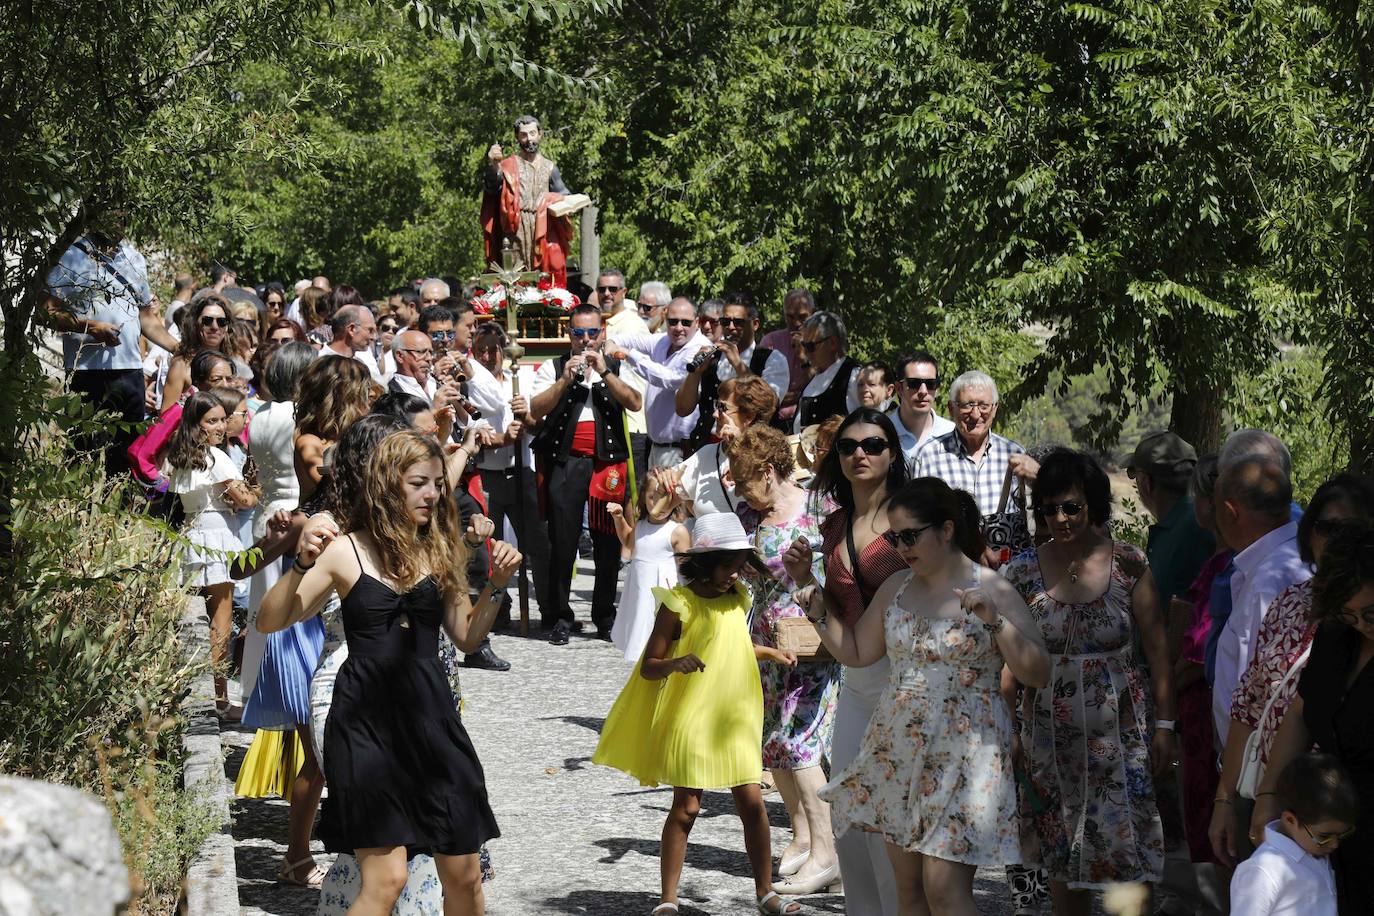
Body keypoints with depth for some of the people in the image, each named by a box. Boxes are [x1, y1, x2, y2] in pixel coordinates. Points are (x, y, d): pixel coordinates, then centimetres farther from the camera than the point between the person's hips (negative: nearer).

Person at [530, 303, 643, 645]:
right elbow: (536, 410, -3)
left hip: (608, 462, 1)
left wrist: (604, 371, -11)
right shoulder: (552, 368, 10)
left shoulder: (617, 367, 12)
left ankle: (605, 617, 13)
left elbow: (634, 402, -5)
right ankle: (560, 618, 5)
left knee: (608, 543, 3)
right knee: (562, 542, -2)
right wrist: (565, 380, -13)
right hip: (565, 462, -1)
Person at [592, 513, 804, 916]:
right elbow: (648, 667, -11)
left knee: (752, 802, 2)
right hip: (690, 719, -5)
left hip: (734, 718, 5)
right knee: (686, 807, -1)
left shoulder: (737, 598, 7)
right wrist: (674, 664, -30)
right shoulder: (679, 604, -12)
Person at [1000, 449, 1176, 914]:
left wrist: (1165, 725, -3)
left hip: (1120, 729, -2)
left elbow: (1157, 649, -1)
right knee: (1062, 856, 7)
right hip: (1051, 732, 2)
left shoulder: (1129, 564, -4)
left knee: (1127, 845, -5)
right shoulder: (1025, 571, 0)